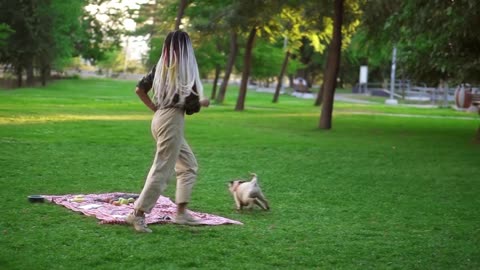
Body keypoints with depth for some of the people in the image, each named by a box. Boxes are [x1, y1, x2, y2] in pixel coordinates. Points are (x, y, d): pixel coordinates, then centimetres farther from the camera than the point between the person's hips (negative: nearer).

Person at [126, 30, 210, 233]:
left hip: (160, 118, 9)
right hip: (172, 120, -9)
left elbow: (139, 89, 11)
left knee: (189, 166, 18)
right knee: (162, 170, -6)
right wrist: (203, 102, 6)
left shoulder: (161, 67, 9)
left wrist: (154, 108, 15)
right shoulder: (185, 68, -12)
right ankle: (138, 214, -6)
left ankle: (181, 212, 18)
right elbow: (190, 101, -14)